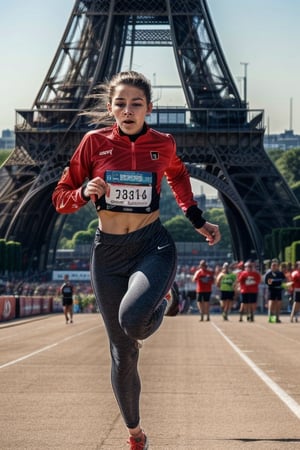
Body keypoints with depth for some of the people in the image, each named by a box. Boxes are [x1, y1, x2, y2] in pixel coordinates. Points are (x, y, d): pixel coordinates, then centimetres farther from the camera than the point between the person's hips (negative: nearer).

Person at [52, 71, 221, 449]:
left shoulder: (162, 144, -1)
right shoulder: (95, 142, -3)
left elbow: (177, 174, 22)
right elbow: (61, 198, 2)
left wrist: (197, 220, 19)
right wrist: (86, 192, -18)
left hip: (153, 246, -1)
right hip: (108, 251, 1)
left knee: (133, 319, -33)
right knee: (123, 354, 6)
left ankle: (157, 307, 6)